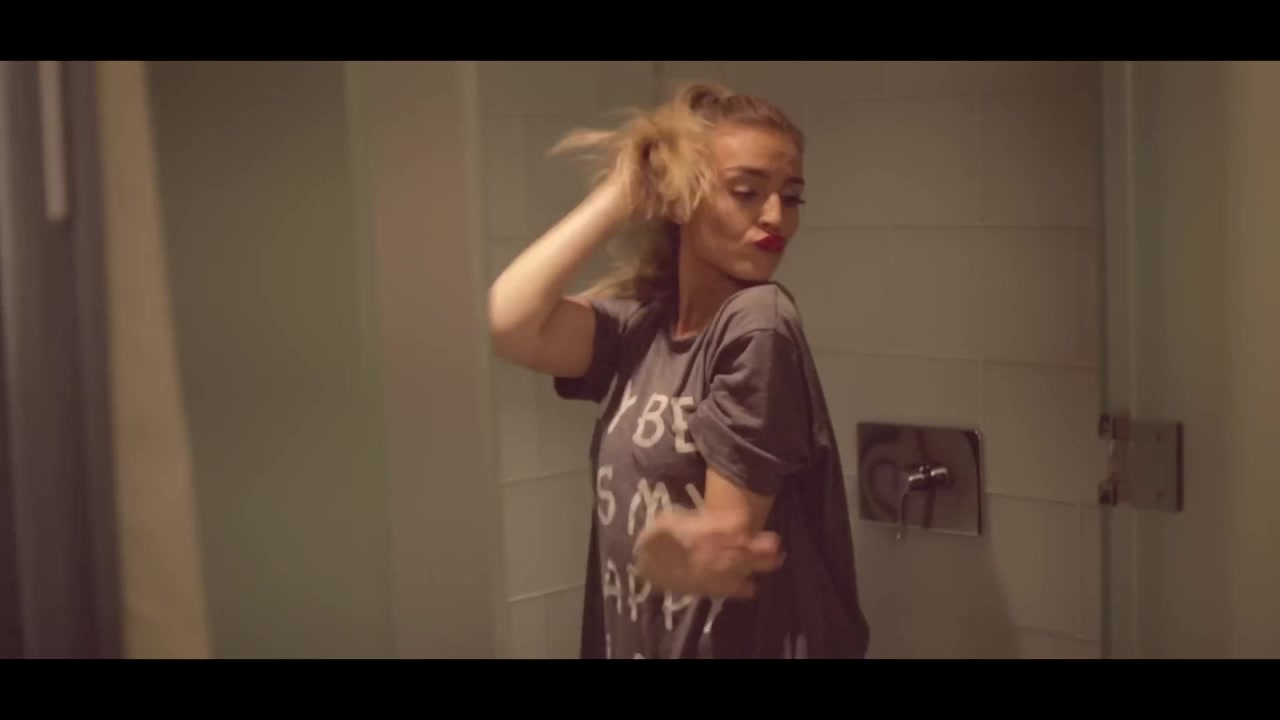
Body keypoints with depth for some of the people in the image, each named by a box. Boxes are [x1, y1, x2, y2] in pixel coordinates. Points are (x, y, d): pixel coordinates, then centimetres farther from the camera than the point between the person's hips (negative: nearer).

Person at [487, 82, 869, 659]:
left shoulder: (758, 321, -18)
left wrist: (672, 546, -40)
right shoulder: (639, 323, 1)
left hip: (755, 643, -6)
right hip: (630, 638, 6)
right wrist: (619, 193, -11)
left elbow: (730, 531, -18)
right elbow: (510, 323, -16)